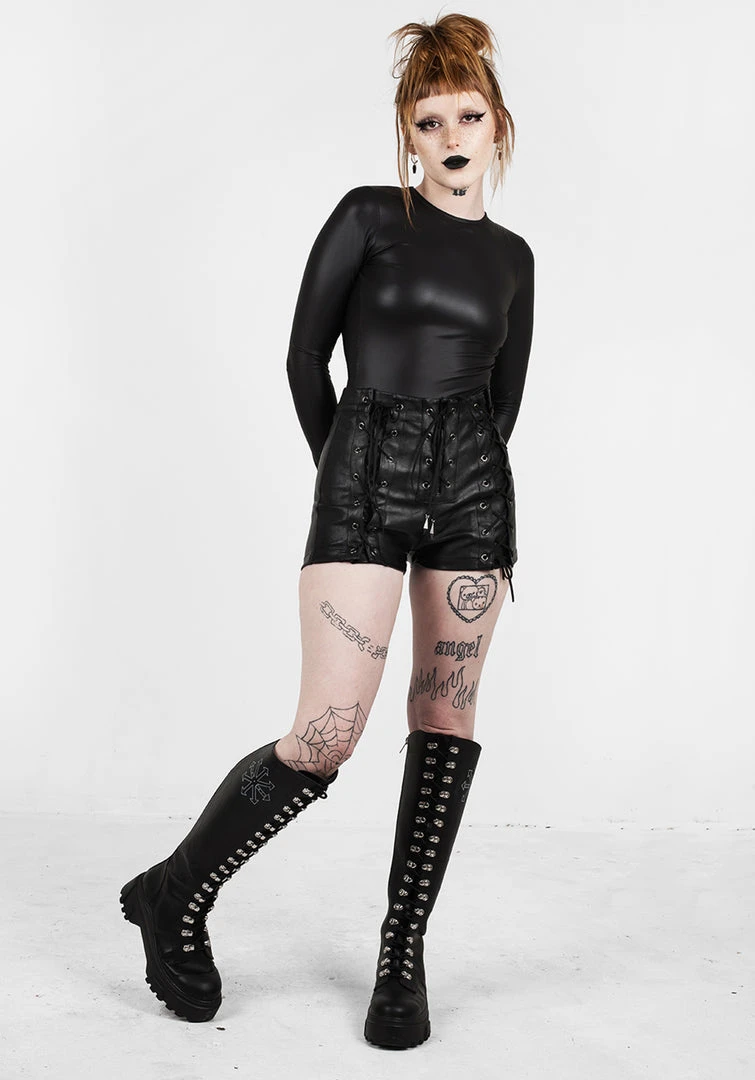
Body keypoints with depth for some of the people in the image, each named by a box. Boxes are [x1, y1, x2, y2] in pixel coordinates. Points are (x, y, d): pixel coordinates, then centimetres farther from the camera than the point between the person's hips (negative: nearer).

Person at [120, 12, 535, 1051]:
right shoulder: (368, 215, 2)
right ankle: (177, 896, 12)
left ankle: (403, 953, 15)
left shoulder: (511, 256, 14)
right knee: (325, 739, -11)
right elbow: (307, 352, 4)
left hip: (474, 486, 5)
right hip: (363, 473, -4)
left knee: (446, 720, 3)